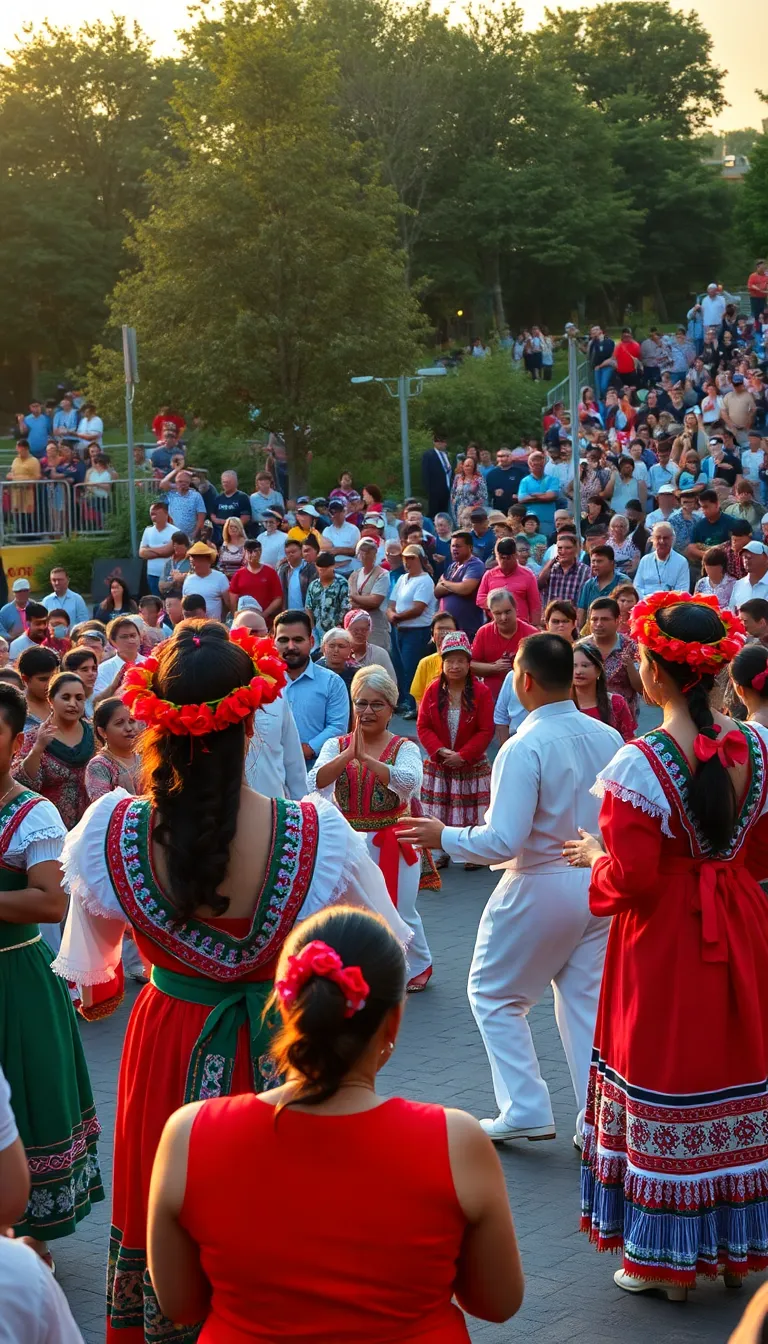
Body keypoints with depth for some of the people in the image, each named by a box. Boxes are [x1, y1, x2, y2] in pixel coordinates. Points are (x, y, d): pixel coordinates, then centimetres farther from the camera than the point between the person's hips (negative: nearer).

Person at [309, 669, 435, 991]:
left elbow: (408, 781, -27)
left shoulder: (404, 748, -6)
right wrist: (348, 755, -30)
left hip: (392, 843, -2)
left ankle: (419, 965, 34)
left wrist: (366, 758, -35)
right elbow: (316, 781, -16)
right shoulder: (336, 746, 1)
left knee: (399, 914, 8)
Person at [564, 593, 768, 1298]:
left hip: (664, 941, -5)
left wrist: (594, 855, 0)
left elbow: (630, 878, -20)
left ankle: (666, 1259, 18)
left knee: (667, 1079, 7)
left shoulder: (641, 762, -20)